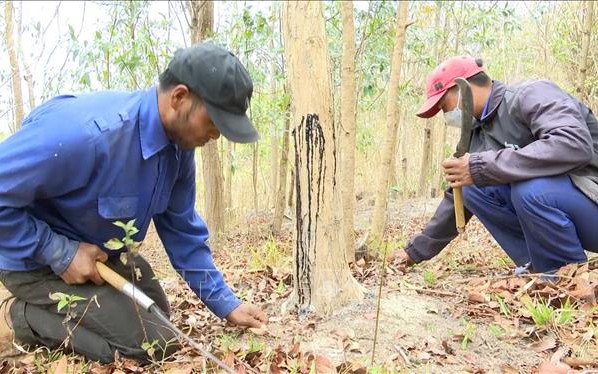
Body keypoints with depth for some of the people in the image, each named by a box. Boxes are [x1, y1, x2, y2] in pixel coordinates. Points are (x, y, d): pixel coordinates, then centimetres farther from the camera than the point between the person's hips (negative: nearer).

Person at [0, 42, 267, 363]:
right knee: (155, 343, -13)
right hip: (38, 259, -8)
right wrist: (60, 254, -27)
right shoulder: (87, 131, -37)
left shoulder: (180, 146, -10)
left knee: (156, 315, 23)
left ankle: (41, 308, 23)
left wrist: (226, 304, -1)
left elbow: (182, 229, 0)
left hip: (102, 253, 8)